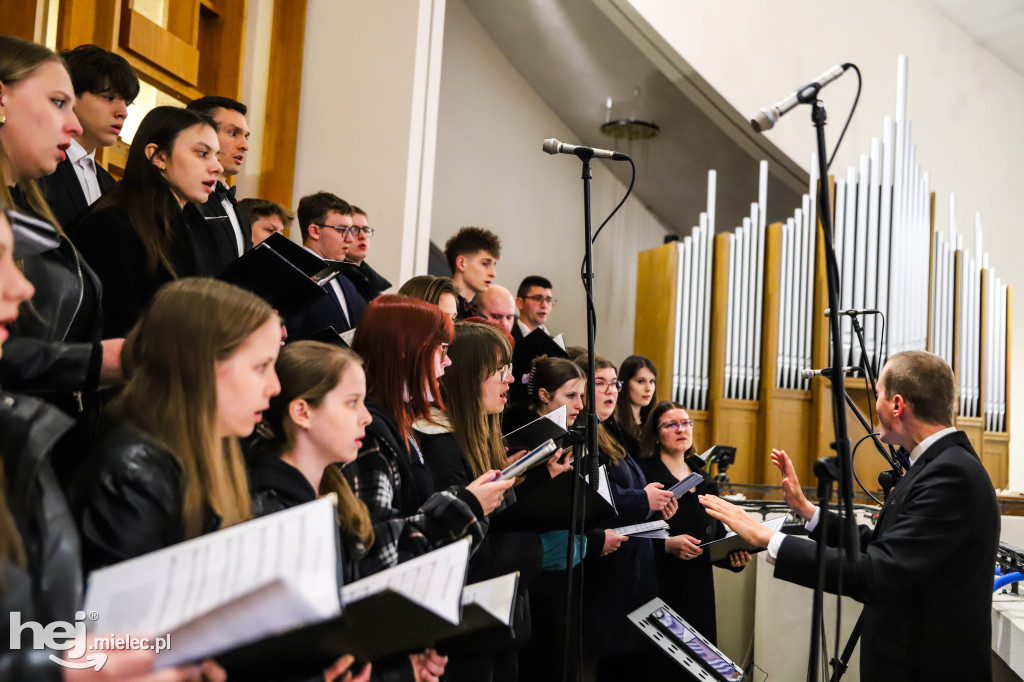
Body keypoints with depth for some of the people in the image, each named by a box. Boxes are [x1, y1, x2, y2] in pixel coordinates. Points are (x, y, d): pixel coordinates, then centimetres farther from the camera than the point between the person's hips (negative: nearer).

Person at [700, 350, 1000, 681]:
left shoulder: (951, 474, -24)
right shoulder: (944, 463, 7)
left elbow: (876, 576, -29)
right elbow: (879, 546, 10)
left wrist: (767, 538, -26)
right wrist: (806, 509, 9)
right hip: (910, 654, 9)